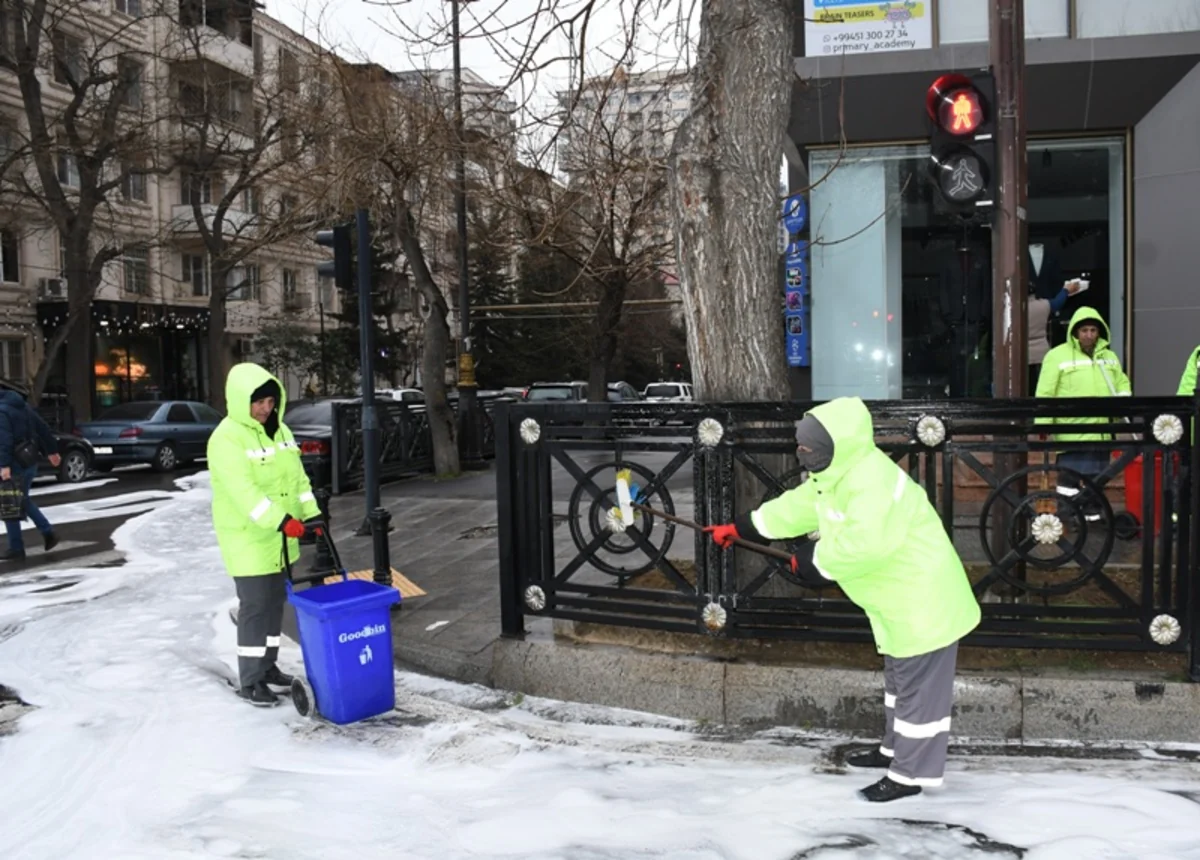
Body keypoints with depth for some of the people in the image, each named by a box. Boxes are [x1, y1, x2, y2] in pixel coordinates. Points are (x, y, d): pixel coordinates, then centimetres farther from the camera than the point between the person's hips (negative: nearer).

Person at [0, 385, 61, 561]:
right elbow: (43, 428, 18)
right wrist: (51, 450, 26)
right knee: (23, 501, 23)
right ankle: (48, 533, 18)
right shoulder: (23, 406, 13)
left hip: (15, 464, -9)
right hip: (30, 461, 9)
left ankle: (16, 549, 4)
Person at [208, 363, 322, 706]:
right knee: (255, 606, -4)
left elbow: (298, 477, 12)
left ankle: (268, 666, 30)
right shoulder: (226, 438, -17)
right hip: (247, 539, -8)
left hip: (278, 538, 8)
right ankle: (250, 681, 7)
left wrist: (311, 515, 2)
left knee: (275, 601, 15)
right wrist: (281, 520, -34)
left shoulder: (279, 430, 9)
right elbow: (243, 490, -27)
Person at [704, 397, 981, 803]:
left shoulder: (872, 481, -30)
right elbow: (796, 508, 13)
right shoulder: (836, 475, 4)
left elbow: (864, 542, -40)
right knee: (899, 678, 24)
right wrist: (738, 528, 13)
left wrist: (814, 560, -25)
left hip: (923, 600, -11)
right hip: (899, 598, 11)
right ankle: (896, 749, 40)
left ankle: (909, 774, 12)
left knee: (919, 688, 2)